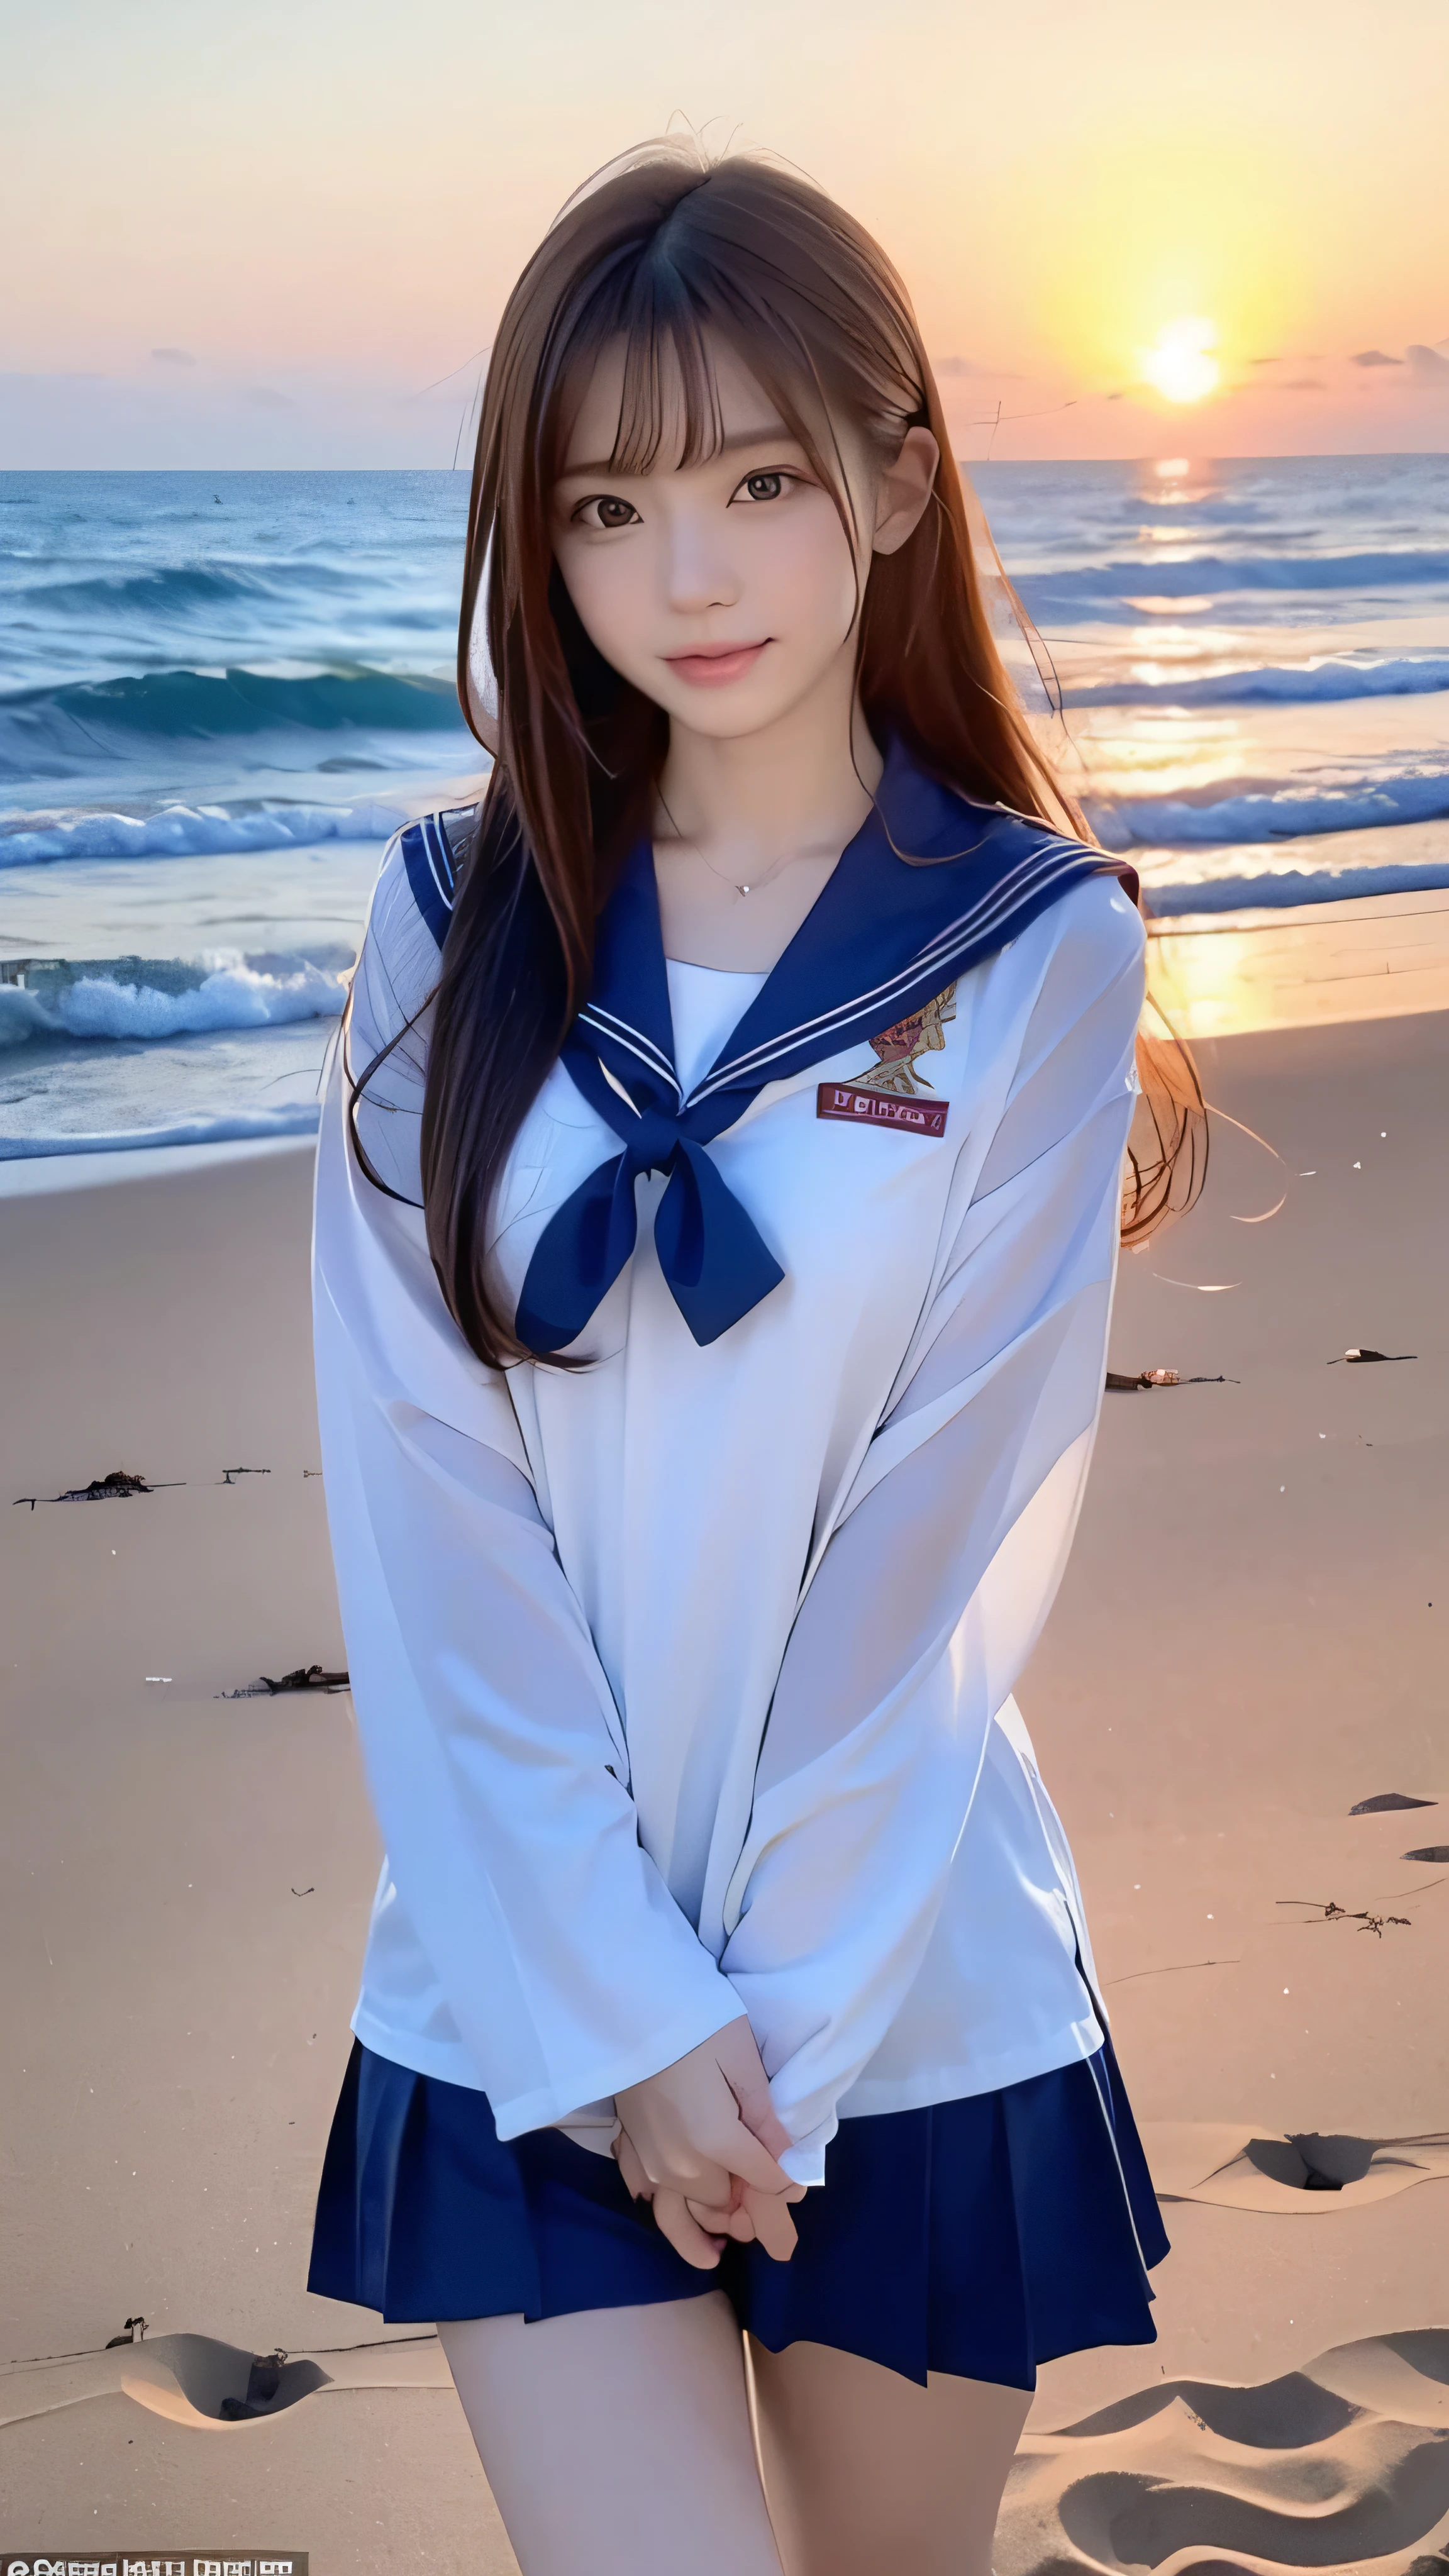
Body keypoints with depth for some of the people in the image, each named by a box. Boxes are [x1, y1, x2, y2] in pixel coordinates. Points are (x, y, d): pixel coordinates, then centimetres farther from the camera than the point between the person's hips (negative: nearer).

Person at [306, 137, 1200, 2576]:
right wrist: (613, 2015, -11)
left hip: (911, 1992, 0)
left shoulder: (1035, 951, -5)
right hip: (530, 1997, 1)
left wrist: (762, 2027, -10)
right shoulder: (460, 921, -1)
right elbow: (417, 1504, -6)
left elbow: (949, 1540, -8)